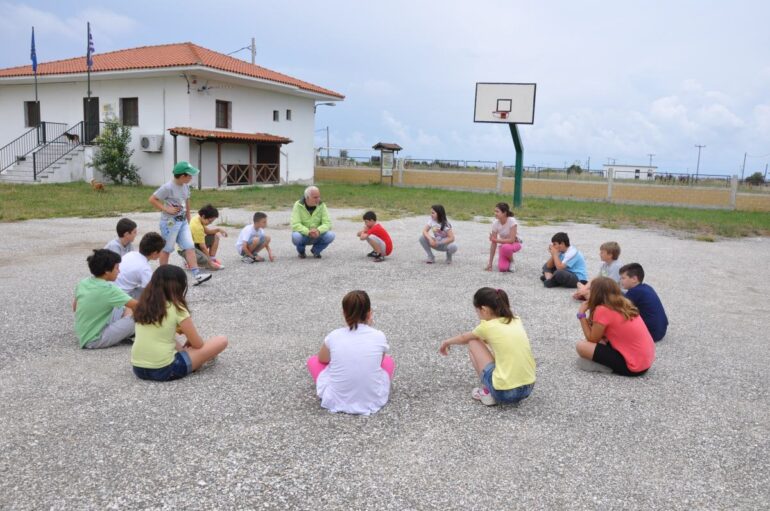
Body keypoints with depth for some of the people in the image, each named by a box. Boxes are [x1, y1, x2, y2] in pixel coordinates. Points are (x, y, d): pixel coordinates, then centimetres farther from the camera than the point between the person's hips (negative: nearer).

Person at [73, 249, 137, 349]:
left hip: (83, 337, 8)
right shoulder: (108, 289, -22)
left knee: (126, 309, 14)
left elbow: (75, 308, 15)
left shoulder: (82, 283, 0)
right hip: (95, 341, -8)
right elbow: (136, 305, -20)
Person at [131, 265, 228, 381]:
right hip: (164, 370, -7)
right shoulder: (177, 309, -9)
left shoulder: (143, 305, 8)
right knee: (222, 340, -1)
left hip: (138, 369, 7)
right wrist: (189, 342, 18)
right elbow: (198, 344, -3)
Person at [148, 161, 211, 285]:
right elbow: (152, 199, -14)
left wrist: (188, 220, 17)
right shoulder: (168, 187, -17)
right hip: (170, 222, -7)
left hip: (182, 221, 7)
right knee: (167, 249, 5)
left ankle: (197, 275, -6)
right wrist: (167, 209, -18)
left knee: (190, 247, -2)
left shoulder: (186, 186, 6)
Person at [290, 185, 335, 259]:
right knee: (296, 236, -35)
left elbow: (327, 223, -15)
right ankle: (301, 251, 2)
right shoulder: (298, 205, -14)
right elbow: (295, 225, -23)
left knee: (330, 235, -25)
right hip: (303, 235, -2)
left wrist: (318, 230, -36)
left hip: (317, 236, 2)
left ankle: (316, 250, 5)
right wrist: (308, 232, -39)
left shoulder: (321, 205, -8)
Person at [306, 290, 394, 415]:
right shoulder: (379, 336, -9)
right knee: (388, 360, 28)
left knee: (313, 360, 22)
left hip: (335, 401, -1)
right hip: (373, 401, 1)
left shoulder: (333, 337, -8)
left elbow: (322, 359, 12)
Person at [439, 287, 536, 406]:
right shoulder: (516, 321, 10)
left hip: (504, 392, -6)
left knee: (473, 342, 11)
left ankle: (487, 392, 11)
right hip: (528, 388, 6)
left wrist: (446, 342, 38)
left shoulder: (488, 326, -4)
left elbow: (464, 338, 18)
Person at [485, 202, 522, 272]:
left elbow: (512, 240, -29)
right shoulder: (495, 223, -15)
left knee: (505, 247, -40)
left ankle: (511, 261, -7)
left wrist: (495, 240, -32)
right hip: (503, 244, 3)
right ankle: (508, 260, 14)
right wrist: (490, 263, -16)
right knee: (502, 268, -21)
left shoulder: (512, 221, -26)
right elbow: (493, 244, -14)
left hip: (515, 244, -3)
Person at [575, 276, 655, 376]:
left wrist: (581, 314, -2)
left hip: (635, 366, -9)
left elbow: (592, 339, -6)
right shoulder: (624, 304, 10)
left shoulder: (602, 310, -16)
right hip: (646, 360, 9)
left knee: (581, 346, -12)